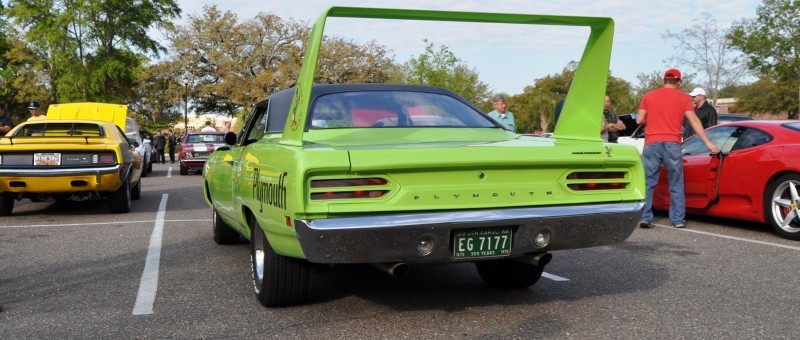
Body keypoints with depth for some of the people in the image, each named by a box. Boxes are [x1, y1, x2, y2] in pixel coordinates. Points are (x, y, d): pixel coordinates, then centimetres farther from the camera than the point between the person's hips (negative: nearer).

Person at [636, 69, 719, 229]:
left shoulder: (648, 96, 9)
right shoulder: (683, 98, 6)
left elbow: (639, 120, 6)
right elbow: (694, 121, 1)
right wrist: (708, 143, 2)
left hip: (652, 144, 1)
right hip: (672, 144, -1)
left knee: (648, 182, 5)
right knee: (676, 185, 7)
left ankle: (645, 217, 0)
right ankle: (678, 219, 7)